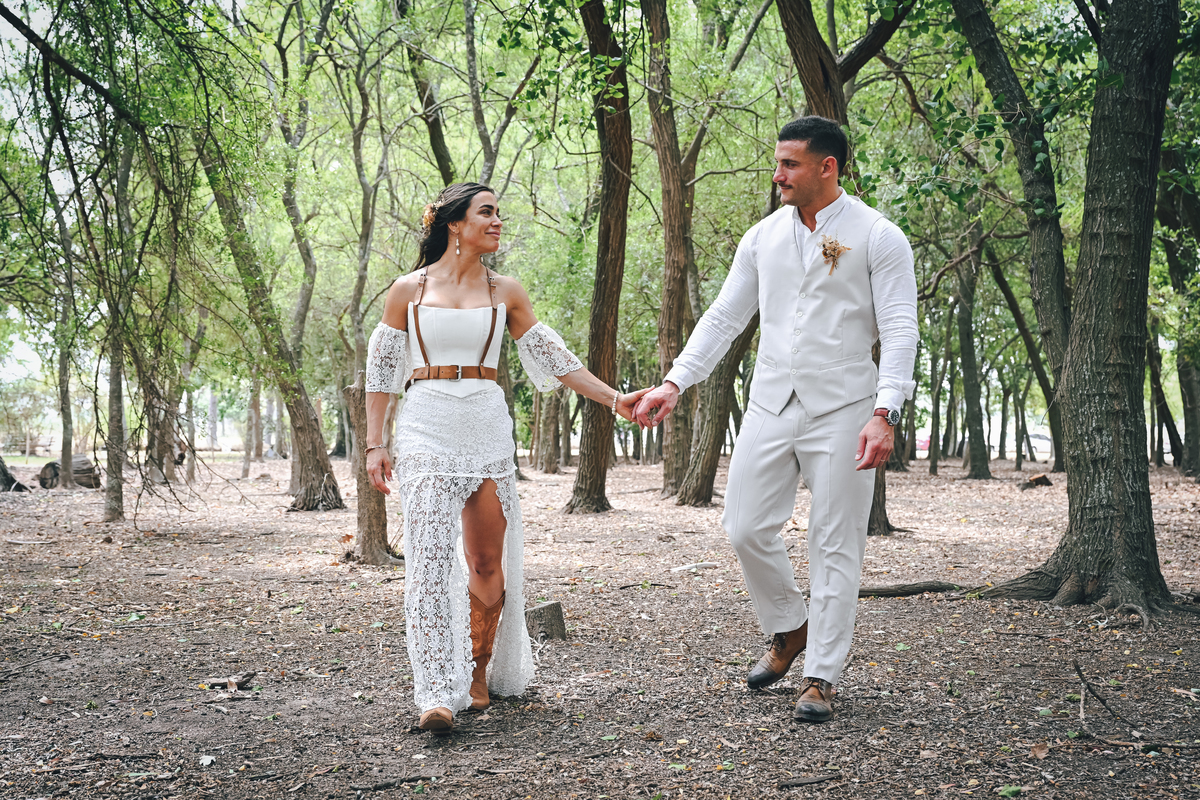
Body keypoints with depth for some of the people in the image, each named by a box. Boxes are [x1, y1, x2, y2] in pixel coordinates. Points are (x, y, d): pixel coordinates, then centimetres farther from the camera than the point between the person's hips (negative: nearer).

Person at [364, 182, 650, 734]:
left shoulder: (505, 293, 10)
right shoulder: (409, 290, 6)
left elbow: (554, 359, 13)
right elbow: (380, 369, 9)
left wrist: (613, 399, 7)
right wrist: (375, 444, 3)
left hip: (487, 429, 2)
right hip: (426, 427, -2)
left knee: (488, 563, 1)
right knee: (431, 559, -12)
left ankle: (479, 673, 19)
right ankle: (437, 694, -15)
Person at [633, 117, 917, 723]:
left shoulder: (877, 237, -4)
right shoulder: (763, 237, 10)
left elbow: (900, 331, -9)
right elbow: (723, 317, 13)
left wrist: (885, 413, -22)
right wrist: (674, 382, 3)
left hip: (842, 409, -4)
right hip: (771, 405, 5)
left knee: (835, 545, 0)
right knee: (746, 528, 3)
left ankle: (821, 677, 11)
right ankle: (788, 629, 29)